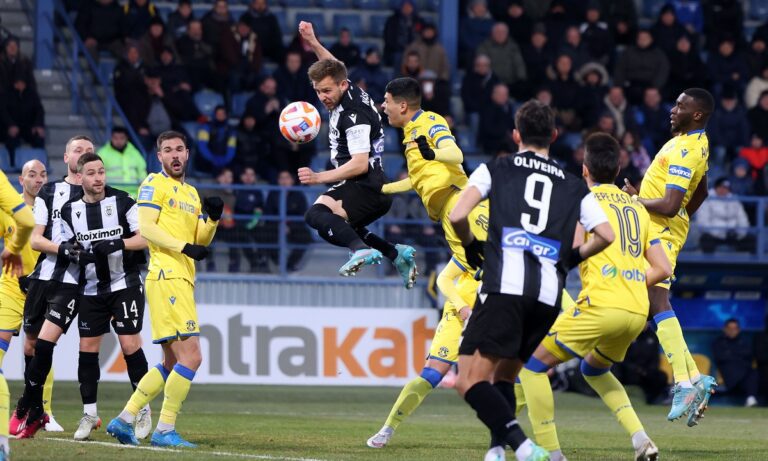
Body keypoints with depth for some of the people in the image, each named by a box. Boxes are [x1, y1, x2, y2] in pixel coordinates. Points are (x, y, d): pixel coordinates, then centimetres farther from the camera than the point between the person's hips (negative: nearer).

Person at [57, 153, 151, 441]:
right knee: (87, 348, 2)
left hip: (125, 285, -4)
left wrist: (118, 244, -23)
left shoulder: (122, 203, -5)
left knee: (130, 344, -9)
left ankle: (143, 410, 3)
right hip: (91, 290, 4)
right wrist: (79, 255, -11)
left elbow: (145, 238, -8)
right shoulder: (70, 211, 5)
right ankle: (89, 414, 11)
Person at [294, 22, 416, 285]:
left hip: (367, 189, -11)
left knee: (317, 214, -30)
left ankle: (361, 250, -50)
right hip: (376, 191, 11)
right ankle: (396, 254, 21)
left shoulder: (353, 116, -19)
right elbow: (332, 69, 32)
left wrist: (318, 178, -29)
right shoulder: (349, 93, 8)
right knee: (334, 228, 30)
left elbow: (360, 164, -25)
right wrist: (313, 43, 25)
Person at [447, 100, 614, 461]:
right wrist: (574, 257, 30)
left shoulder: (495, 169, 14)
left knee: (470, 382, -8)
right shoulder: (574, 187, 22)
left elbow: (457, 216, 2)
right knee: (503, 377, 21)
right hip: (549, 296, 4)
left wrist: (470, 248, 21)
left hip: (504, 285, -4)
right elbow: (606, 235, 12)